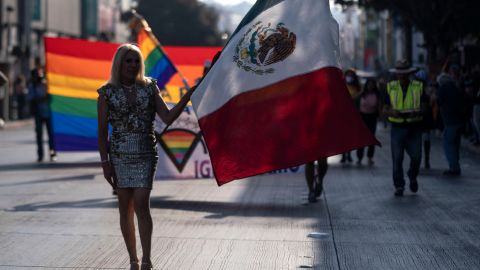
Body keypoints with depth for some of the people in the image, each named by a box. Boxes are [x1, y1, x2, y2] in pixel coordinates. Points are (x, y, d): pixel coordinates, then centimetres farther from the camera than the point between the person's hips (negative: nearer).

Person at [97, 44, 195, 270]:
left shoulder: (149, 87, 5)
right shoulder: (107, 92, 1)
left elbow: (168, 118, -2)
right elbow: (102, 131, 1)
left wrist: (188, 95, -13)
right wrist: (105, 162, -5)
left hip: (146, 154, 0)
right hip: (120, 155, 0)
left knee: (141, 204, -12)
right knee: (126, 208, 5)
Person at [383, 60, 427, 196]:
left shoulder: (418, 87, 5)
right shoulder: (390, 87, 7)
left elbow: (423, 107, 2)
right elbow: (385, 109, 6)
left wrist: (416, 112, -20)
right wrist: (391, 112, -17)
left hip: (414, 127, 0)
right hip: (397, 127, 0)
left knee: (416, 157, -4)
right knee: (397, 158, -3)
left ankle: (412, 178, 25)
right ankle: (399, 186, 7)